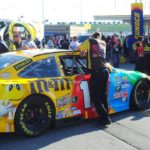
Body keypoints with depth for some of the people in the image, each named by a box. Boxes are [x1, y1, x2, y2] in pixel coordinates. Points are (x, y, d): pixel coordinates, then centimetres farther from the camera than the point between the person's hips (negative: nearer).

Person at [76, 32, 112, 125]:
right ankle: (105, 117, 17)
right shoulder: (103, 43, 18)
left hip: (96, 72, -6)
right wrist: (87, 51, 34)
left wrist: (84, 50, 36)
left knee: (95, 96, -1)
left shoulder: (90, 41, 5)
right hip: (105, 71, 6)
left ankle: (105, 118, -5)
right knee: (103, 95, 14)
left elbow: (78, 49, 17)